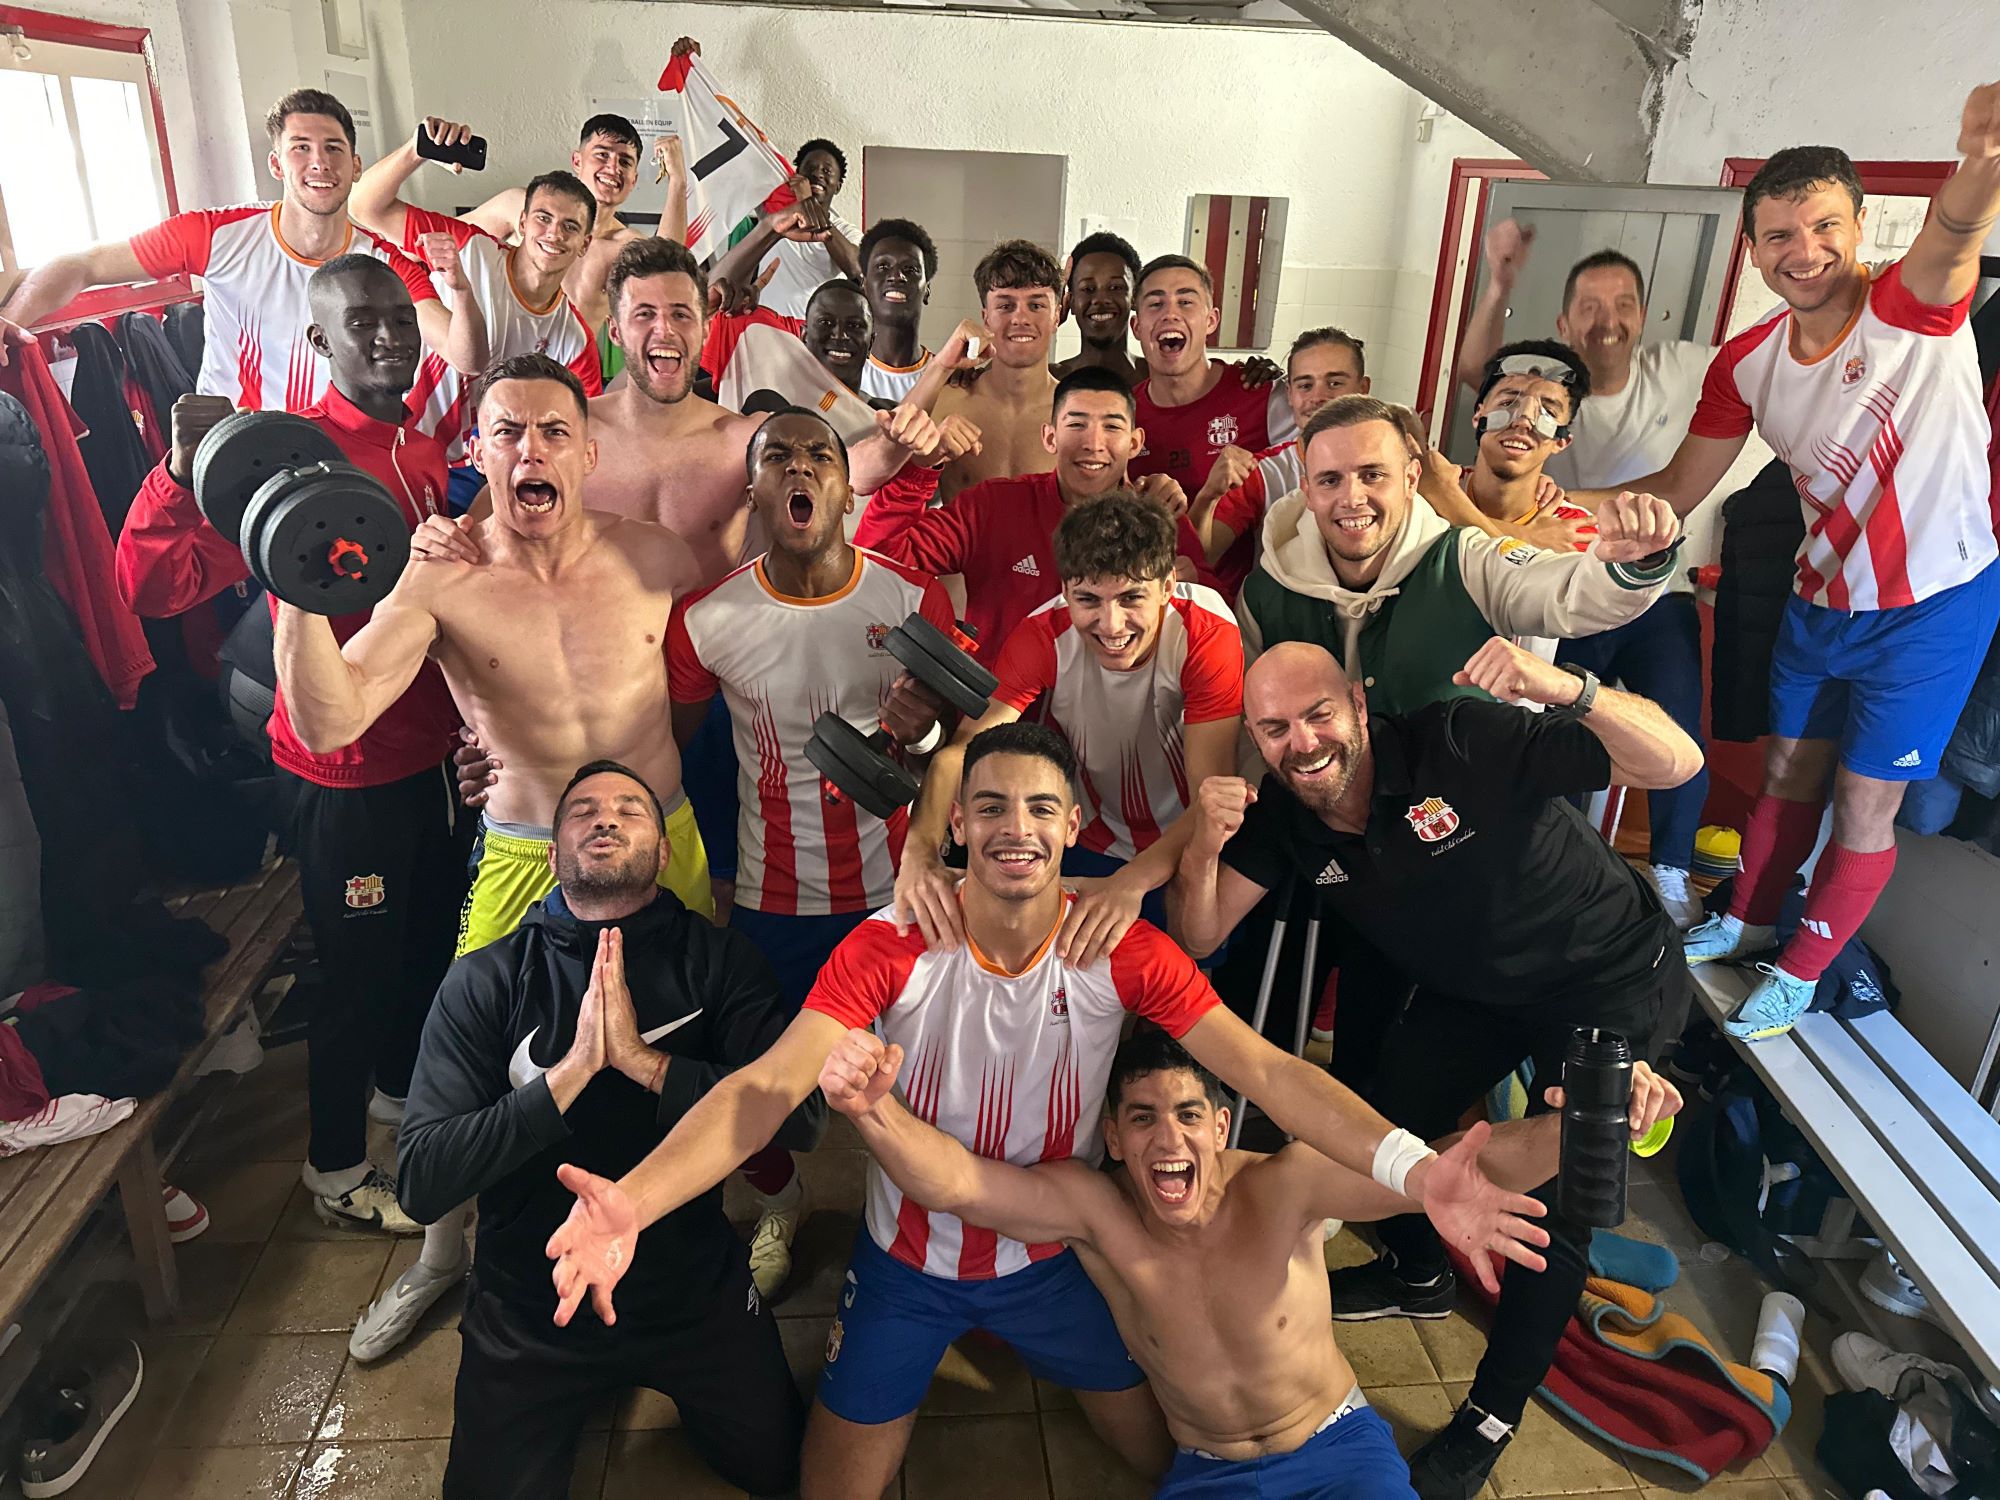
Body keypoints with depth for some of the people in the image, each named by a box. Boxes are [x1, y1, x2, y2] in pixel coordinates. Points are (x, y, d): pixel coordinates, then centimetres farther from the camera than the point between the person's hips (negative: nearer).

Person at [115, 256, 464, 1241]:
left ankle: (406, 1087, 50)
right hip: (344, 769, -7)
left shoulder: (427, 449, 5)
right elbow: (153, 589, -25)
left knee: (431, 937, 23)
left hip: (433, 748, 7)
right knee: (358, 967, 7)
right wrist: (180, 472, -37)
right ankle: (336, 1169, 29)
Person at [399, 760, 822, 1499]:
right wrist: (571, 1072, -29)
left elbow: (800, 1114, -21)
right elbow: (422, 1182, -18)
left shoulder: (716, 958, -10)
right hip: (531, 1308, 0)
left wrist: (645, 1062, -30)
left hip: (694, 1291, 0)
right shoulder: (486, 981, -11)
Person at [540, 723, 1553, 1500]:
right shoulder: (890, 949, -24)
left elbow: (1266, 1069, -27)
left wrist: (1412, 1169, -43)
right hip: (907, 1264, -1)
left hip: (1055, 1258, 1)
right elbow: (768, 1084, -32)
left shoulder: (1125, 952, -20)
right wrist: (632, 1201, -49)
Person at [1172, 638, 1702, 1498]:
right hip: (1474, 991, 6)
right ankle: (1417, 1276, 43)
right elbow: (1197, 938, -17)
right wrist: (1204, 848, -37)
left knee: (1556, 1197, -10)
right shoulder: (1281, 818, -14)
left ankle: (1493, 1416, 14)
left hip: (1613, 982, -5)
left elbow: (1675, 763, -34)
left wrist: (1568, 690, -53)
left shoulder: (1461, 741, -32)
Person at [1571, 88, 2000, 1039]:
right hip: (1822, 599, 5)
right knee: (1788, 776, 18)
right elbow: (1677, 489, 0)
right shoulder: (1747, 364, -5)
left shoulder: (1912, 309, -20)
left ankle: (1799, 976, 24)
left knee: (1865, 804, 4)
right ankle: (1746, 924, 41)